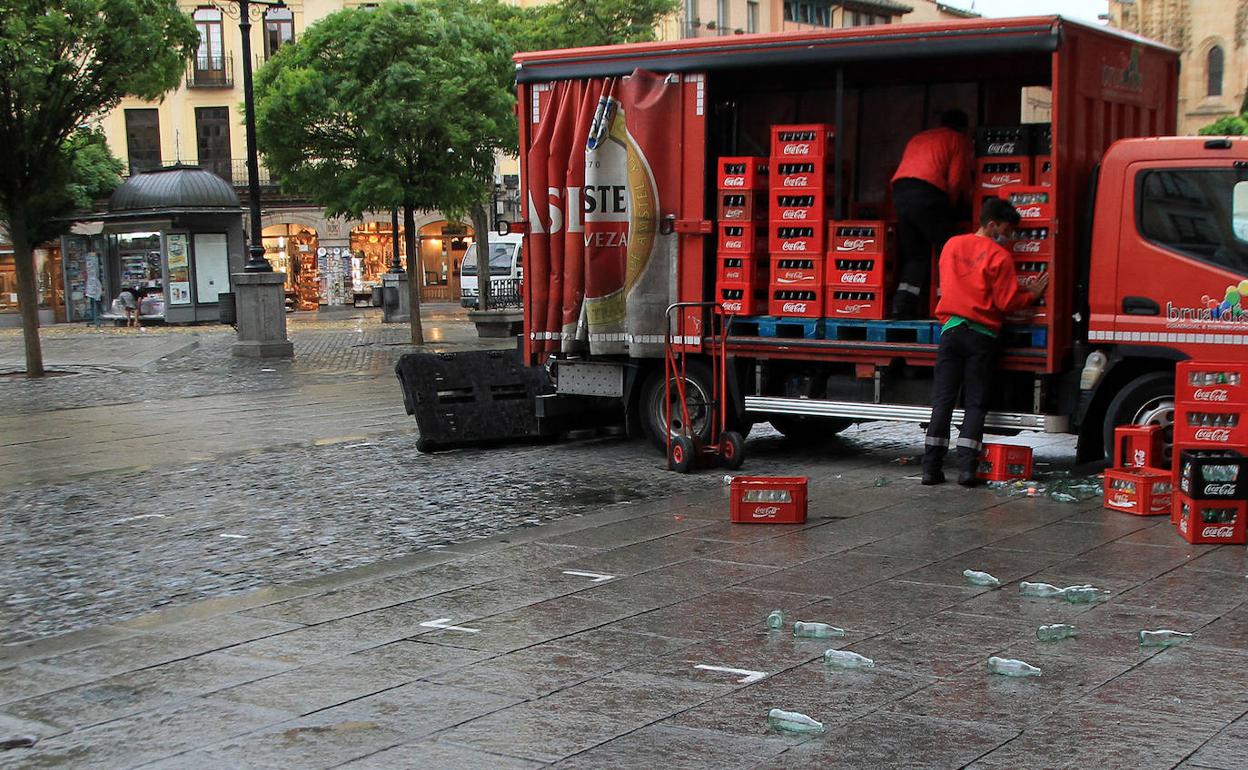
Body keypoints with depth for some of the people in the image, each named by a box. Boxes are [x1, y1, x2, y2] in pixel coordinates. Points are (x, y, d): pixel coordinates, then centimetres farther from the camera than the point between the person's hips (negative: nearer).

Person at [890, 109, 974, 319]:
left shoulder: (918, 138, 31)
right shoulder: (959, 140, 13)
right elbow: (957, 179, 2)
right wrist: (949, 205, 18)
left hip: (899, 190, 6)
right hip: (927, 192, -6)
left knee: (913, 254, 12)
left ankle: (902, 306, 1)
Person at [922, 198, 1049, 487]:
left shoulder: (952, 245, 10)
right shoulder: (999, 256, -7)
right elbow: (1007, 303, -8)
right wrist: (1031, 294, 10)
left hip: (951, 330, 4)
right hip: (981, 335, -4)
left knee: (942, 400, 3)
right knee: (975, 403, 2)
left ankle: (931, 467, -1)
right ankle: (967, 467, -7)